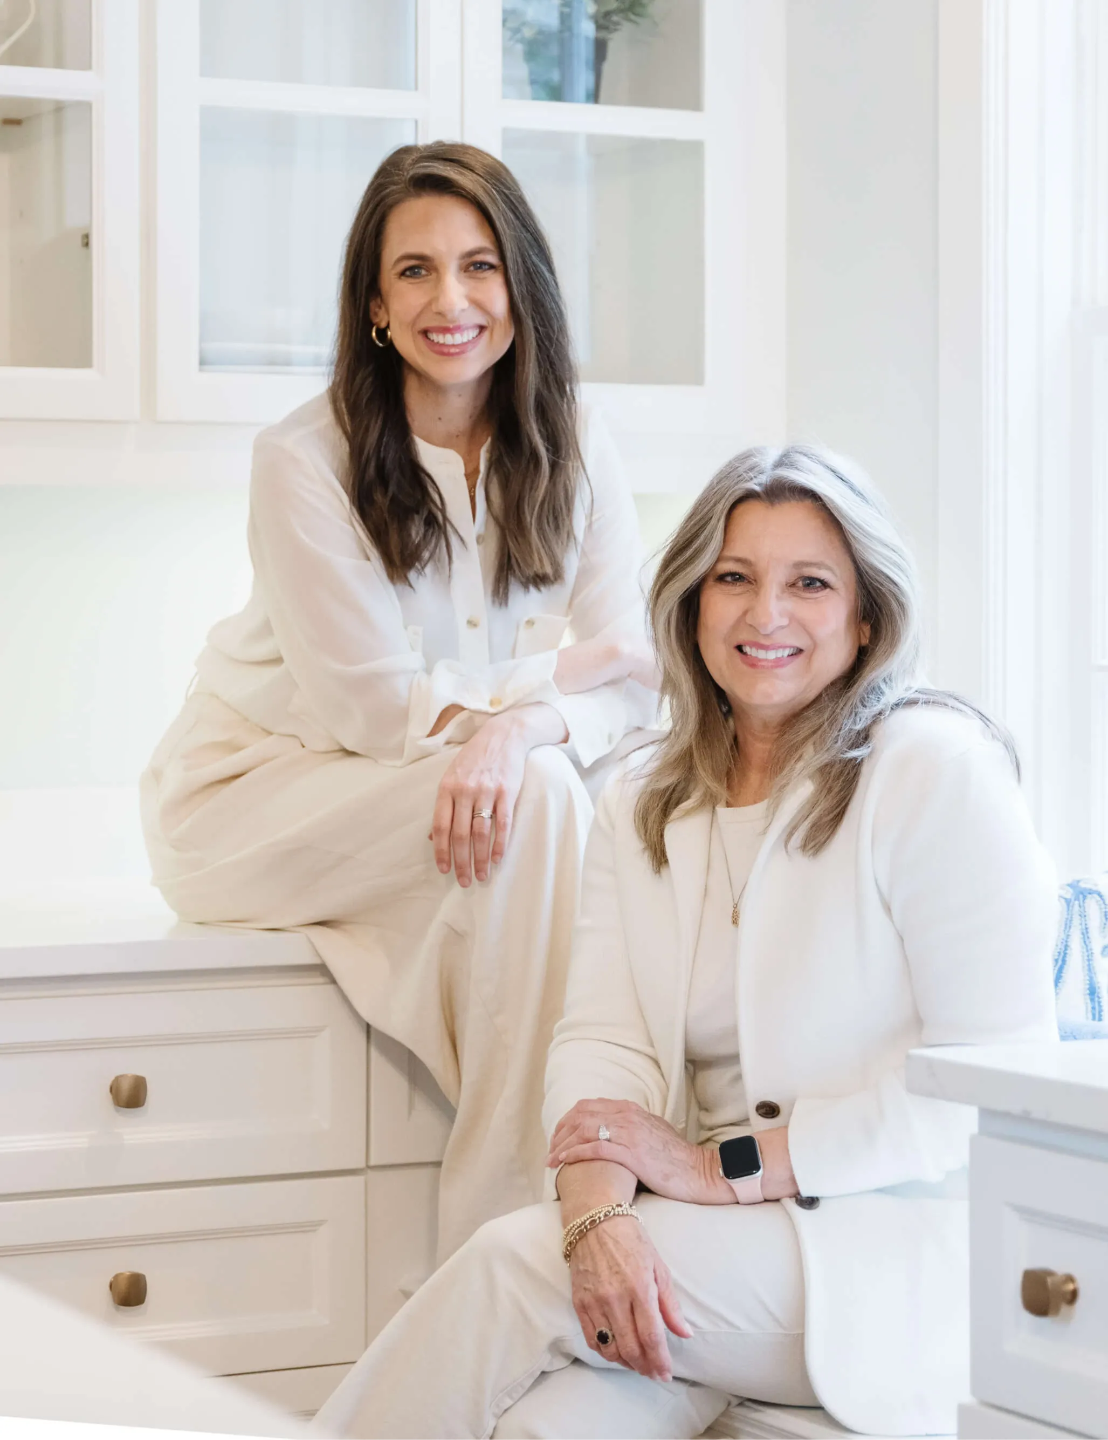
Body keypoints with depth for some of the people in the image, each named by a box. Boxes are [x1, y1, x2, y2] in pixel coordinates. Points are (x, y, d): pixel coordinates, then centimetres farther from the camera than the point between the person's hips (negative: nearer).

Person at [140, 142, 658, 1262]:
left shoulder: (572, 457, -2)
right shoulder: (306, 460, -16)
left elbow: (628, 687, -8)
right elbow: (375, 708, -16)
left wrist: (516, 732, -30)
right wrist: (557, 676, -10)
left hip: (459, 801, 5)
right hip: (256, 797, -4)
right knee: (535, 802, -30)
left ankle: (502, 1227, -22)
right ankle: (503, 1220, -27)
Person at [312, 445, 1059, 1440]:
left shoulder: (935, 769, -6)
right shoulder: (642, 806, 14)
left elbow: (997, 1068, -13)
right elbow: (604, 1034, 1)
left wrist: (725, 1165, -14)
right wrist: (602, 1213, -21)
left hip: (901, 1244, -4)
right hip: (718, 1239, 5)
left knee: (512, 1263, -23)